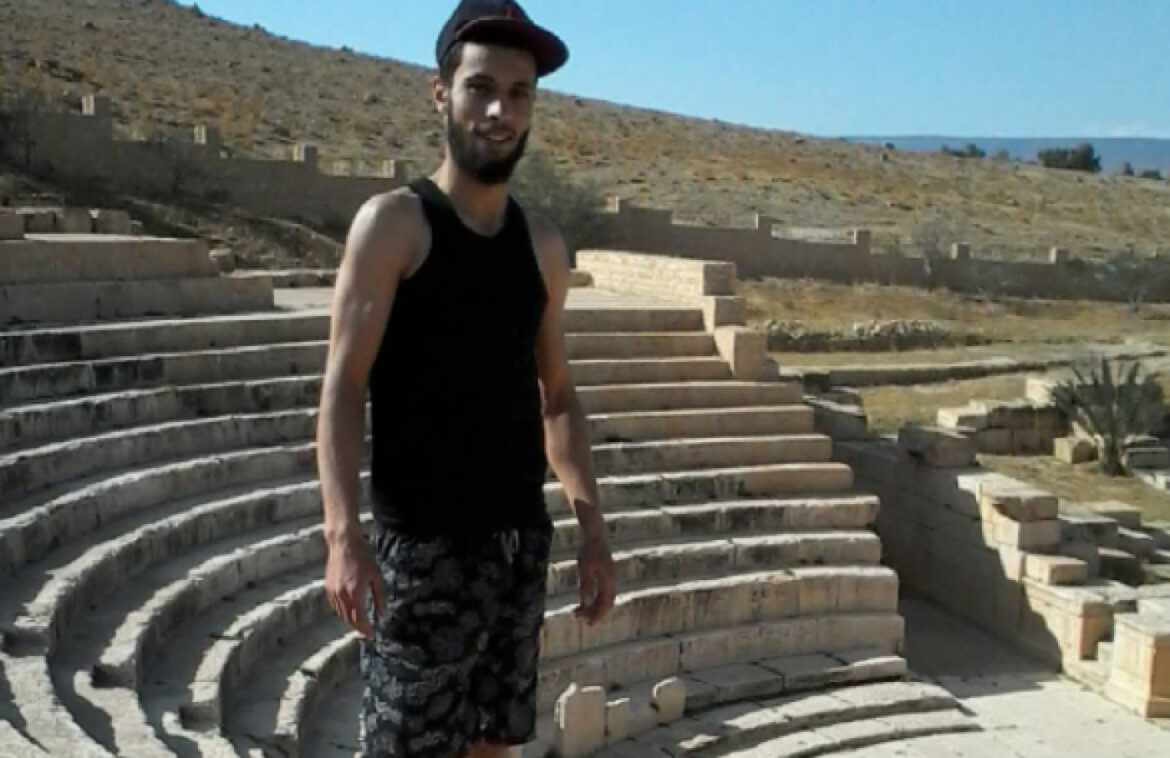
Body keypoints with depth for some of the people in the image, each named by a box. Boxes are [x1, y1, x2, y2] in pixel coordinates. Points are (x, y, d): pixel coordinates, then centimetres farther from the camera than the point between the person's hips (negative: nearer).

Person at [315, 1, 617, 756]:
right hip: (422, 547, -5)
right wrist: (343, 532, -21)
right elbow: (344, 389, -11)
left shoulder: (542, 245, 9)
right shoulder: (394, 223, -6)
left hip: (521, 542, 6)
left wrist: (592, 523, 7)